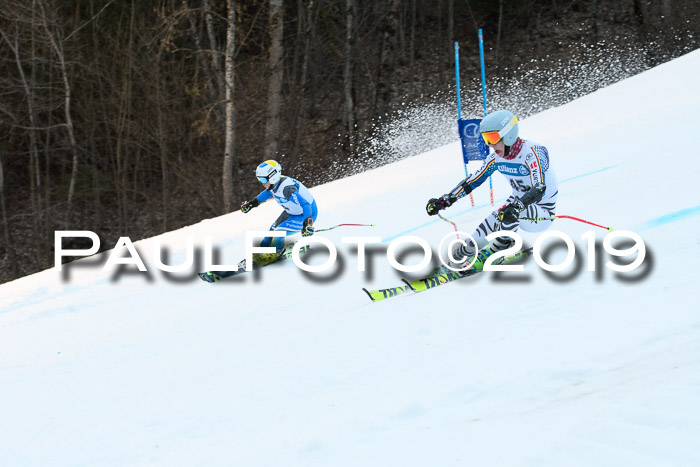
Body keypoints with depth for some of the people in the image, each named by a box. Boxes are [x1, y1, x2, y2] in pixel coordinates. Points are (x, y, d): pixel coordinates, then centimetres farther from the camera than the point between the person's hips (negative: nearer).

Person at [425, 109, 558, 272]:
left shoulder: (532, 153, -25)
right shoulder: (496, 158, -3)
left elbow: (540, 189, -36)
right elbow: (473, 180, 6)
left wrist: (516, 206, -52)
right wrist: (444, 201, 0)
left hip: (543, 213, -7)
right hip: (520, 206, 7)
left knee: (509, 213, -34)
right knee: (487, 228, -13)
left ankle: (495, 251, -16)